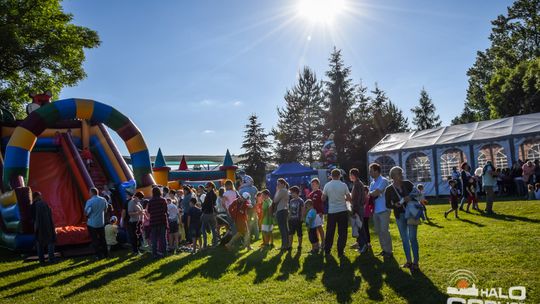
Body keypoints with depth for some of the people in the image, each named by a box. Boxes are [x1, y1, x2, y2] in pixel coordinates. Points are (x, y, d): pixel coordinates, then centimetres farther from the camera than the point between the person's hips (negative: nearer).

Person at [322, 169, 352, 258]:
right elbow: (349, 198, -4)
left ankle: (327, 251, 18)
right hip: (342, 211, -2)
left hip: (331, 212, 2)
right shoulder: (343, 185, -7)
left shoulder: (327, 185, -3)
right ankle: (340, 252, 6)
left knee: (330, 232, 12)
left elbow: (323, 199, 4)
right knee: (342, 233, 7)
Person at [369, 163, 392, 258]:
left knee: (384, 231, -5)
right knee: (378, 231, 11)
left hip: (383, 210, -8)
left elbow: (376, 193, -19)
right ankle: (384, 249, 21)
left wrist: (370, 193, 0)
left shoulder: (383, 181, -10)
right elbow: (370, 196, 10)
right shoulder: (372, 183, 15)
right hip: (375, 210, 8)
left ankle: (388, 251, 4)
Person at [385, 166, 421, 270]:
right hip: (399, 216, 1)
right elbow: (388, 205, 2)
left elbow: (417, 193, 5)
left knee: (412, 238, -5)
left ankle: (415, 262, 3)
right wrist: (395, 205, -18)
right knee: (404, 239, 8)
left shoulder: (407, 183, -4)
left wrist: (411, 198, -15)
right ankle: (408, 261, 19)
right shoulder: (389, 189, -4)